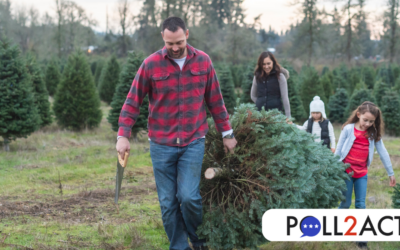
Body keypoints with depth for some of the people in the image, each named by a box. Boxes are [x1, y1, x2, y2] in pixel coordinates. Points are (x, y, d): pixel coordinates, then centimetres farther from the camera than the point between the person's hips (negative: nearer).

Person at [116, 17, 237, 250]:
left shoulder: (203, 61, 1)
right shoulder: (151, 64, -4)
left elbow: (215, 100, 9)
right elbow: (133, 102, -1)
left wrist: (227, 133, 11)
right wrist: (123, 135, -10)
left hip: (193, 142, 0)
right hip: (161, 144, 0)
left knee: (189, 196, -11)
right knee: (168, 202, 4)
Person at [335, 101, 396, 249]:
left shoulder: (374, 133, -1)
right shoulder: (348, 129, -10)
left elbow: (383, 152, 3)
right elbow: (338, 150, -4)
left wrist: (390, 173, 6)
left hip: (362, 173, 3)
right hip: (346, 171, -3)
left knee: (361, 205, 3)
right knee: (346, 203, 4)